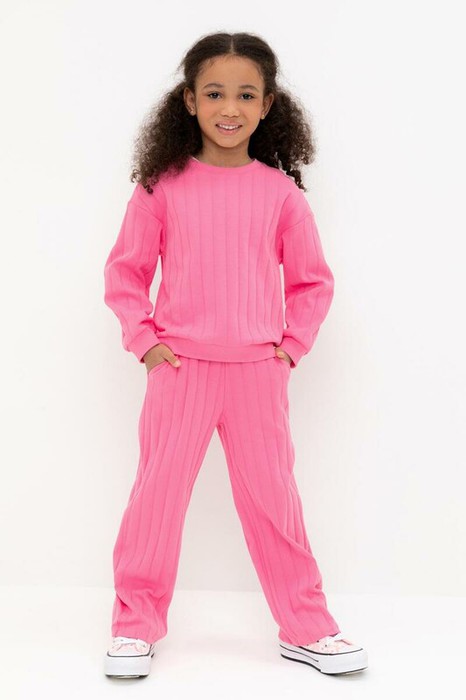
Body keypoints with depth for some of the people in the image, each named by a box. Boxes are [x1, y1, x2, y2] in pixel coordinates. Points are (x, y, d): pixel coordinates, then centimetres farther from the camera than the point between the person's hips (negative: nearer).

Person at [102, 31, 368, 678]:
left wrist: (293, 346, 1)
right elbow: (125, 271, 5)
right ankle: (137, 625, 21)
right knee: (158, 493, 5)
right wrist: (144, 340, -4)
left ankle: (306, 629, 24)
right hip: (180, 367, -1)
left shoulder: (281, 193, 1)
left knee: (273, 498, 9)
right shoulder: (162, 186, -1)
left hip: (259, 371, 1)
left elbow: (312, 281, 10)